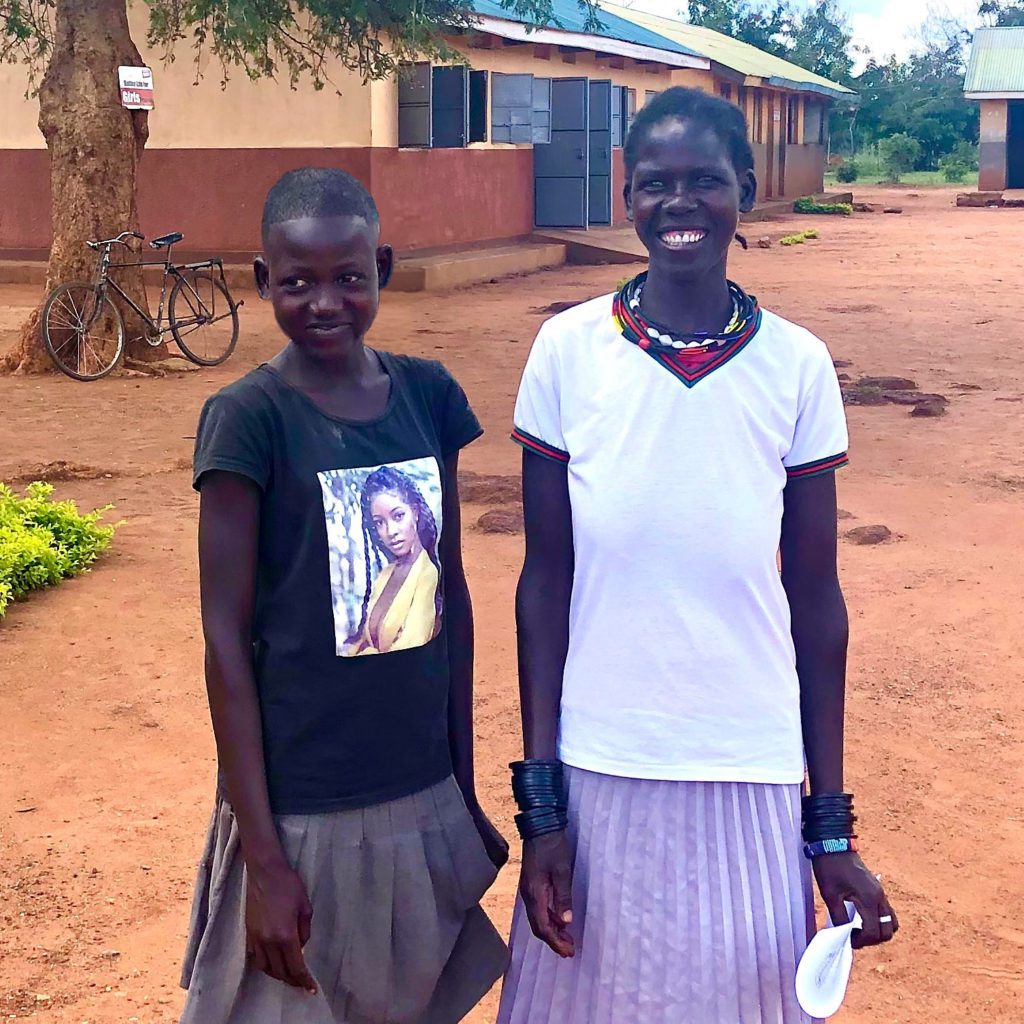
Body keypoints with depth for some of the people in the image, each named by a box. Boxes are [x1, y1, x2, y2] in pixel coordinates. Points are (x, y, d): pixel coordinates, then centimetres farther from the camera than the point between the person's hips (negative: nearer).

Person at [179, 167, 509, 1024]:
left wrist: (464, 789, 10)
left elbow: (453, 597, 7)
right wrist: (262, 854, -12)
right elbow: (226, 638, -11)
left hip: (424, 797, 4)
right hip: (300, 808, -4)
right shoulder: (250, 417, -12)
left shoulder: (428, 395, 1)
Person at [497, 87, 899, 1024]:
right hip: (599, 770, 0)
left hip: (753, 774, 1)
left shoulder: (798, 366, -6)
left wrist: (833, 828, 2)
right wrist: (540, 801, -4)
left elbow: (815, 597, -1)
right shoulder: (570, 350, -7)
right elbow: (546, 581, -3)